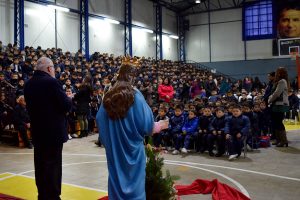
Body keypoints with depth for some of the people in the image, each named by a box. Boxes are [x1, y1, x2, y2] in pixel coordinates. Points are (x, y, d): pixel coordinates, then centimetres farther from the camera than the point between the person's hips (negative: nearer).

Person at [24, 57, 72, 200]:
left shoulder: (28, 84, 6)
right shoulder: (51, 82, -17)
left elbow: (29, 105, 15)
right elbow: (66, 105, -17)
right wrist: (69, 99, 3)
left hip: (37, 130, 8)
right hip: (53, 131, -7)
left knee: (40, 165, 15)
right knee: (53, 165, 0)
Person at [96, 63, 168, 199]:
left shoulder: (108, 96, 1)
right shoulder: (135, 95, -11)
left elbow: (99, 120, 4)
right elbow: (146, 122, -11)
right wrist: (159, 125, 7)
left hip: (114, 146, 4)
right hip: (132, 145, -3)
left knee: (117, 175, 14)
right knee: (134, 175, 8)